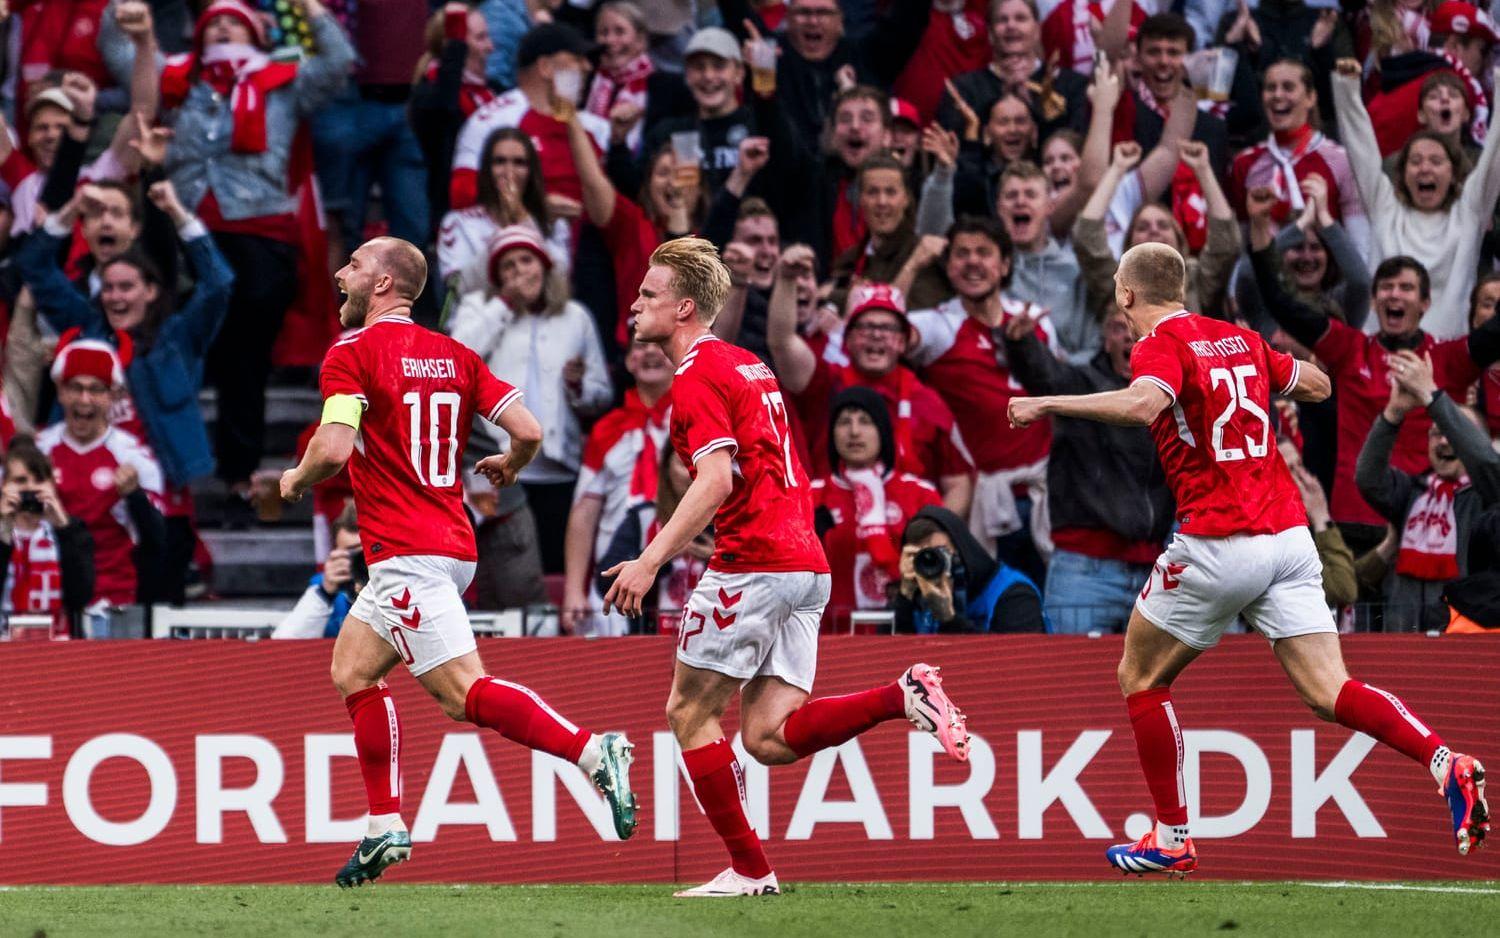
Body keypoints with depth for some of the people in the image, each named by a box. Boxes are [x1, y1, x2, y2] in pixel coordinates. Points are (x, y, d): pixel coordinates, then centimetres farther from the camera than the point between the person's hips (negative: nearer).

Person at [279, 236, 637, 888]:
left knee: (464, 692, -13)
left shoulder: (351, 355, -8)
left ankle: (592, 753, -27)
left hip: (406, 555, -9)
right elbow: (528, 430, 4)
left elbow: (333, 449, -21)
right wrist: (509, 467, 27)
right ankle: (385, 828, 15)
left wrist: (296, 480, 1)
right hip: (452, 545, 9)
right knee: (351, 670, 19)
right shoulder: (454, 356, 11)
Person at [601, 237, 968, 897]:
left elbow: (717, 480, -22)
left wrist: (651, 562, -26)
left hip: (752, 565, -9)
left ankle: (748, 868, 2)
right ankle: (903, 697, -12)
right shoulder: (749, 366, 22)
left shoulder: (697, 378, -8)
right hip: (807, 565, 9)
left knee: (691, 713, 3)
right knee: (769, 738, 3)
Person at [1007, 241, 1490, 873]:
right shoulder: (1240, 340, 16)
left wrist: (1049, 405, -20)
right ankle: (1447, 766, -22)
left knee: (1140, 678, 13)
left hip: (1219, 544, -6)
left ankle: (1171, 840, 13)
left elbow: (1143, 404, -28)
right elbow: (1318, 385, 28)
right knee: (1328, 692, 0)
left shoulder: (1161, 344, -5)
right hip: (1289, 535, 6)